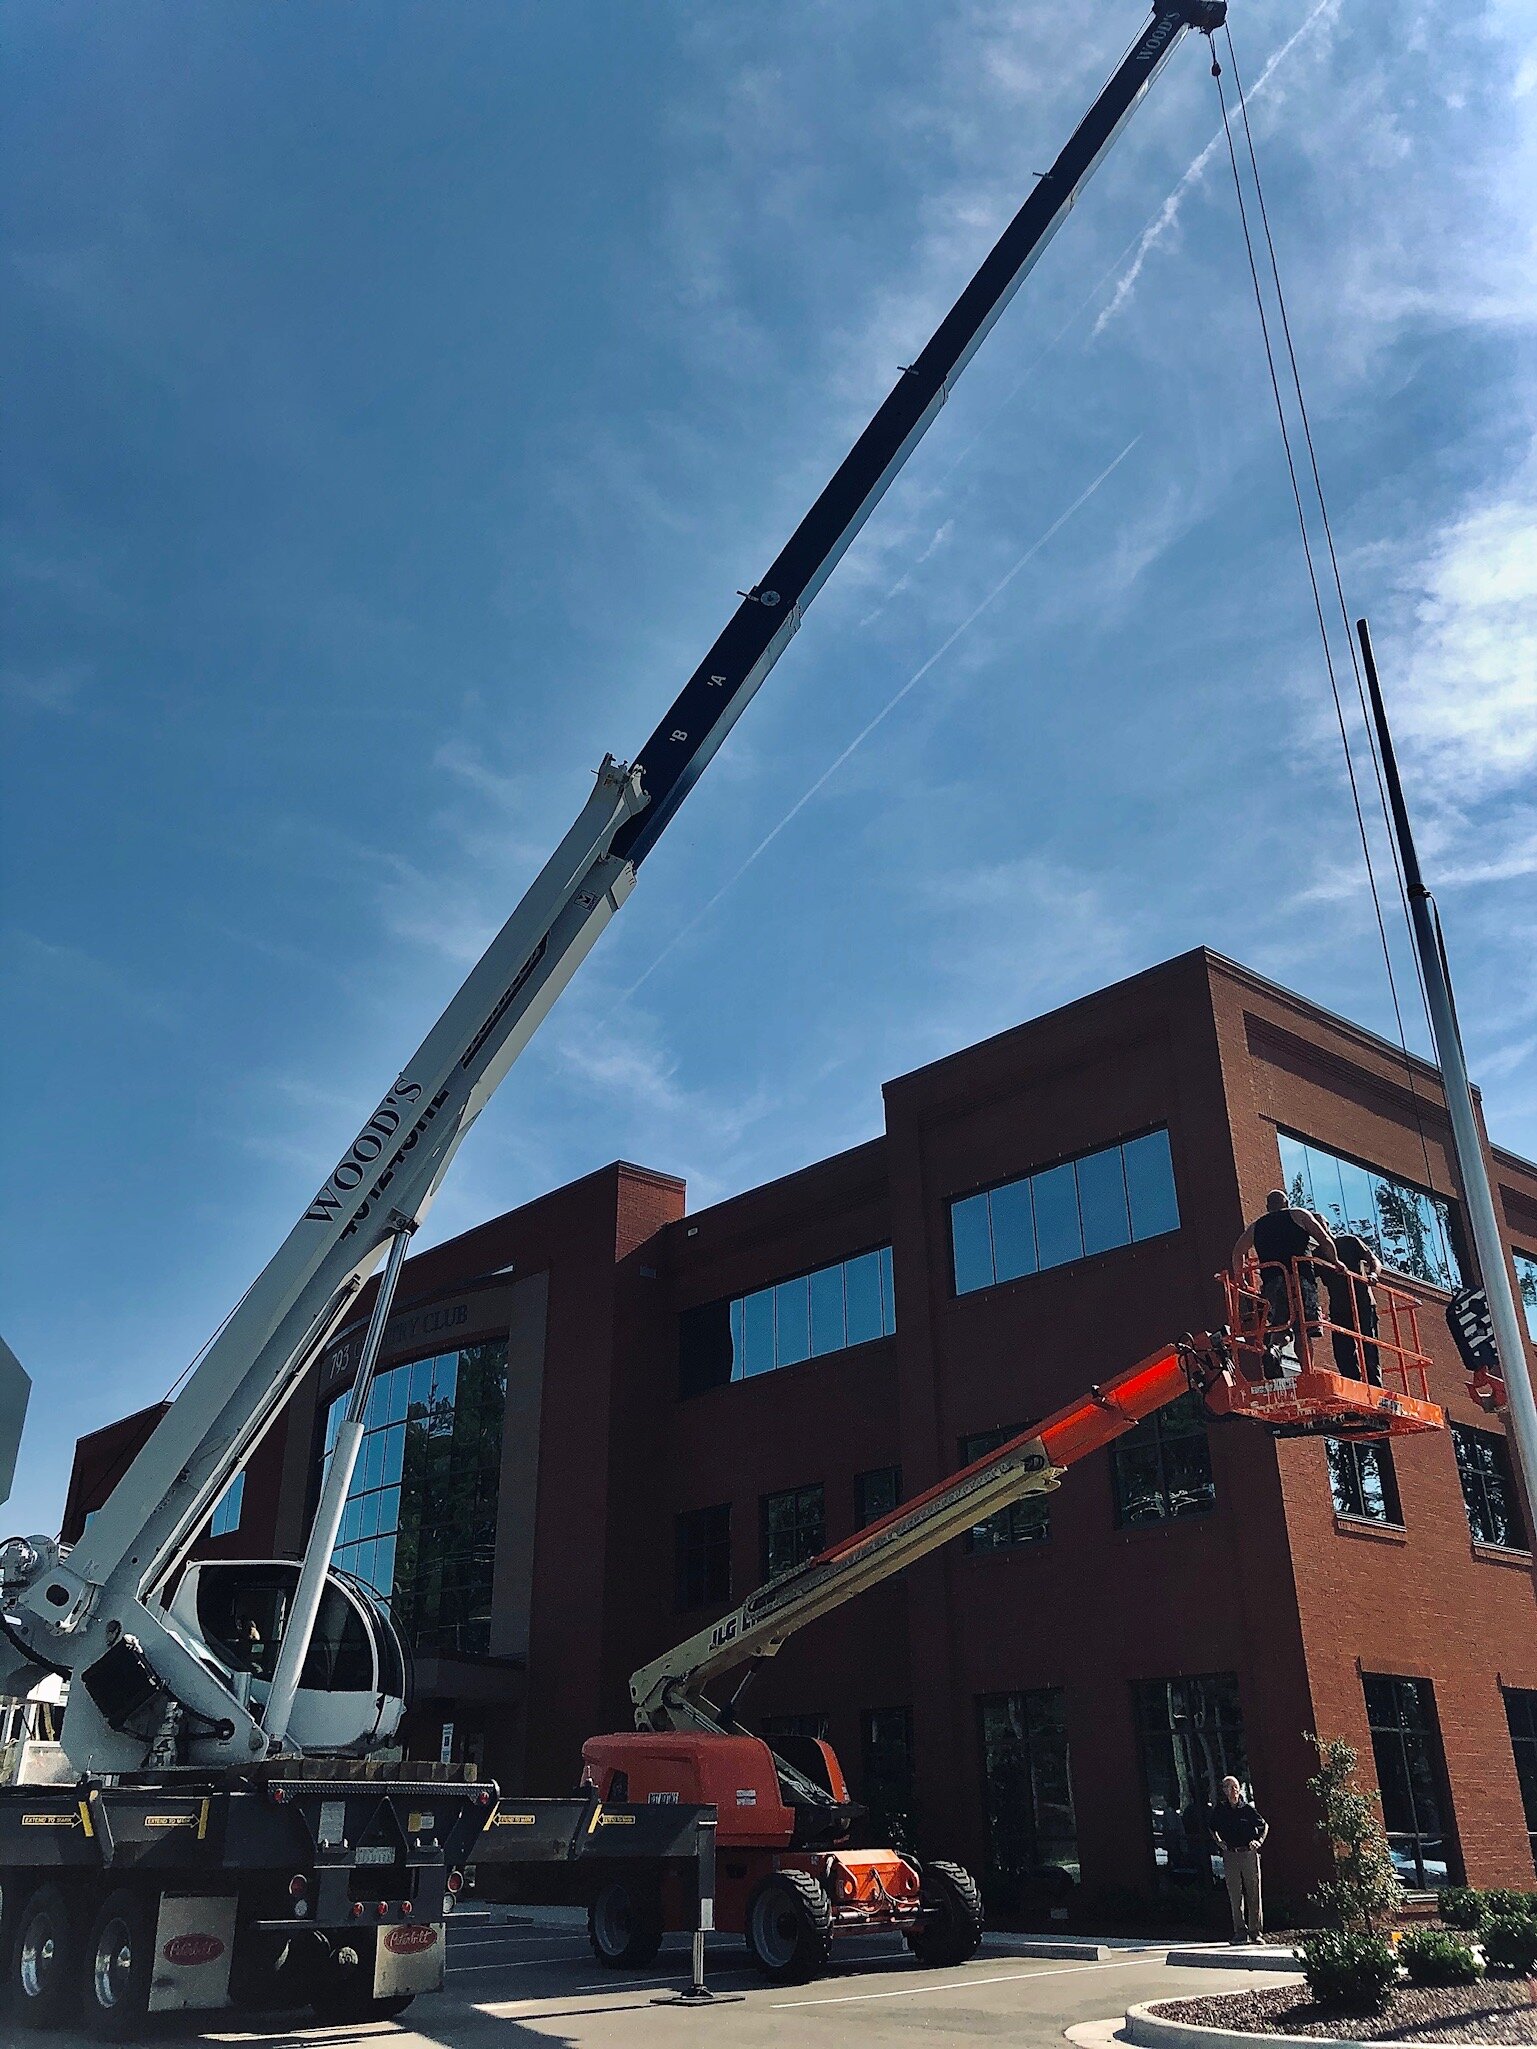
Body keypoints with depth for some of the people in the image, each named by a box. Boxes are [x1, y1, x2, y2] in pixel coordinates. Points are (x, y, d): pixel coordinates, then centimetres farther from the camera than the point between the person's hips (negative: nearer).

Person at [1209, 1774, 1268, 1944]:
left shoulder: (1248, 1808, -1)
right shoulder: (1220, 1811, 4)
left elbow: (1265, 1826, 14)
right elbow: (1213, 1829, 23)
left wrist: (1259, 1841, 2)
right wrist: (1219, 1842, 9)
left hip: (1249, 1854, -1)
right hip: (1230, 1855, 1)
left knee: (1253, 1894, -1)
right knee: (1235, 1895, 2)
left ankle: (1256, 1932, 6)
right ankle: (1240, 1931, 8)